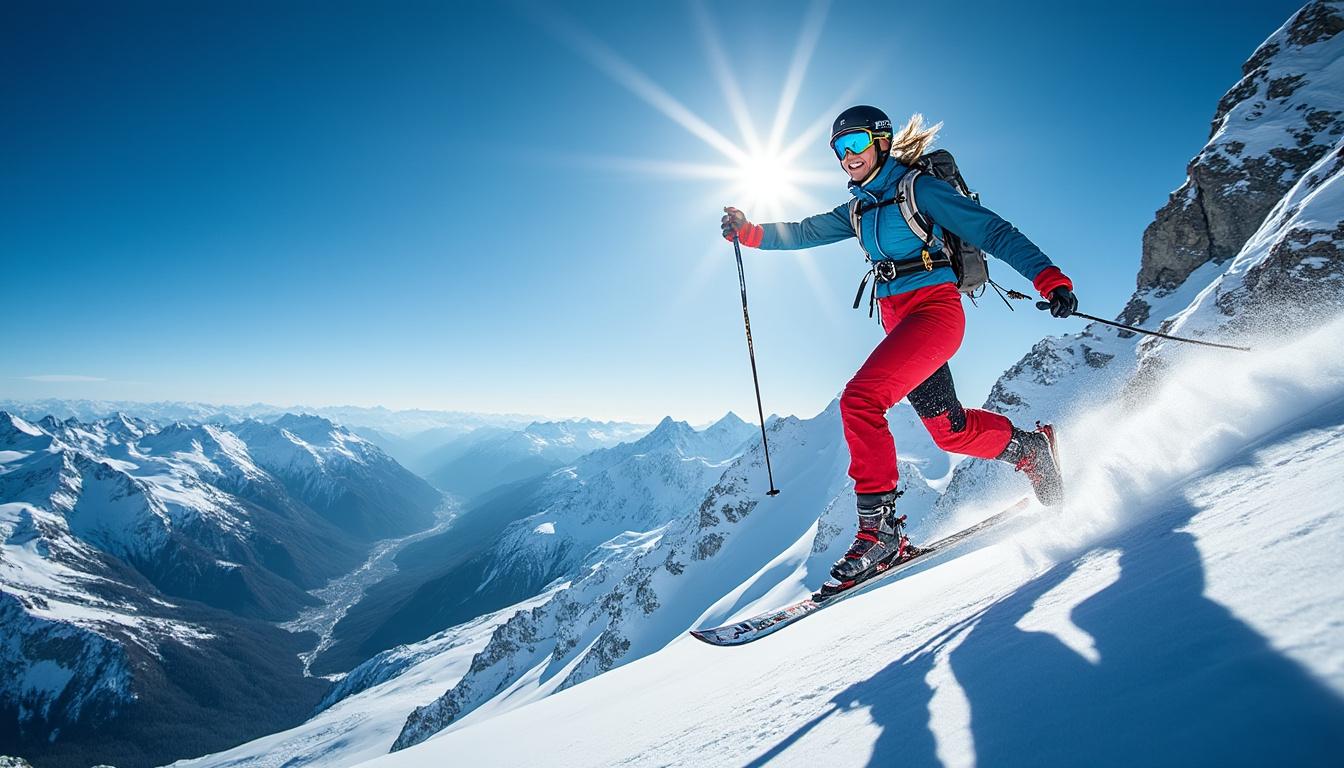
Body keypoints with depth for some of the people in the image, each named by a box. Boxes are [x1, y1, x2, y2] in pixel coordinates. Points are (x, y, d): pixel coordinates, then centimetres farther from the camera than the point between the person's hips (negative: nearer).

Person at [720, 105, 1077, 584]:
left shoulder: (917, 188, -4)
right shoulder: (859, 209, 17)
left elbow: (991, 231, -9)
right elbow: (805, 233, 18)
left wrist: (1049, 278, -18)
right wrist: (748, 233, 4)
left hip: (934, 309, -8)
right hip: (899, 322, 8)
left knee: (860, 398, -25)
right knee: (950, 429, 13)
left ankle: (879, 526, -21)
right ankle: (1030, 447, 38)